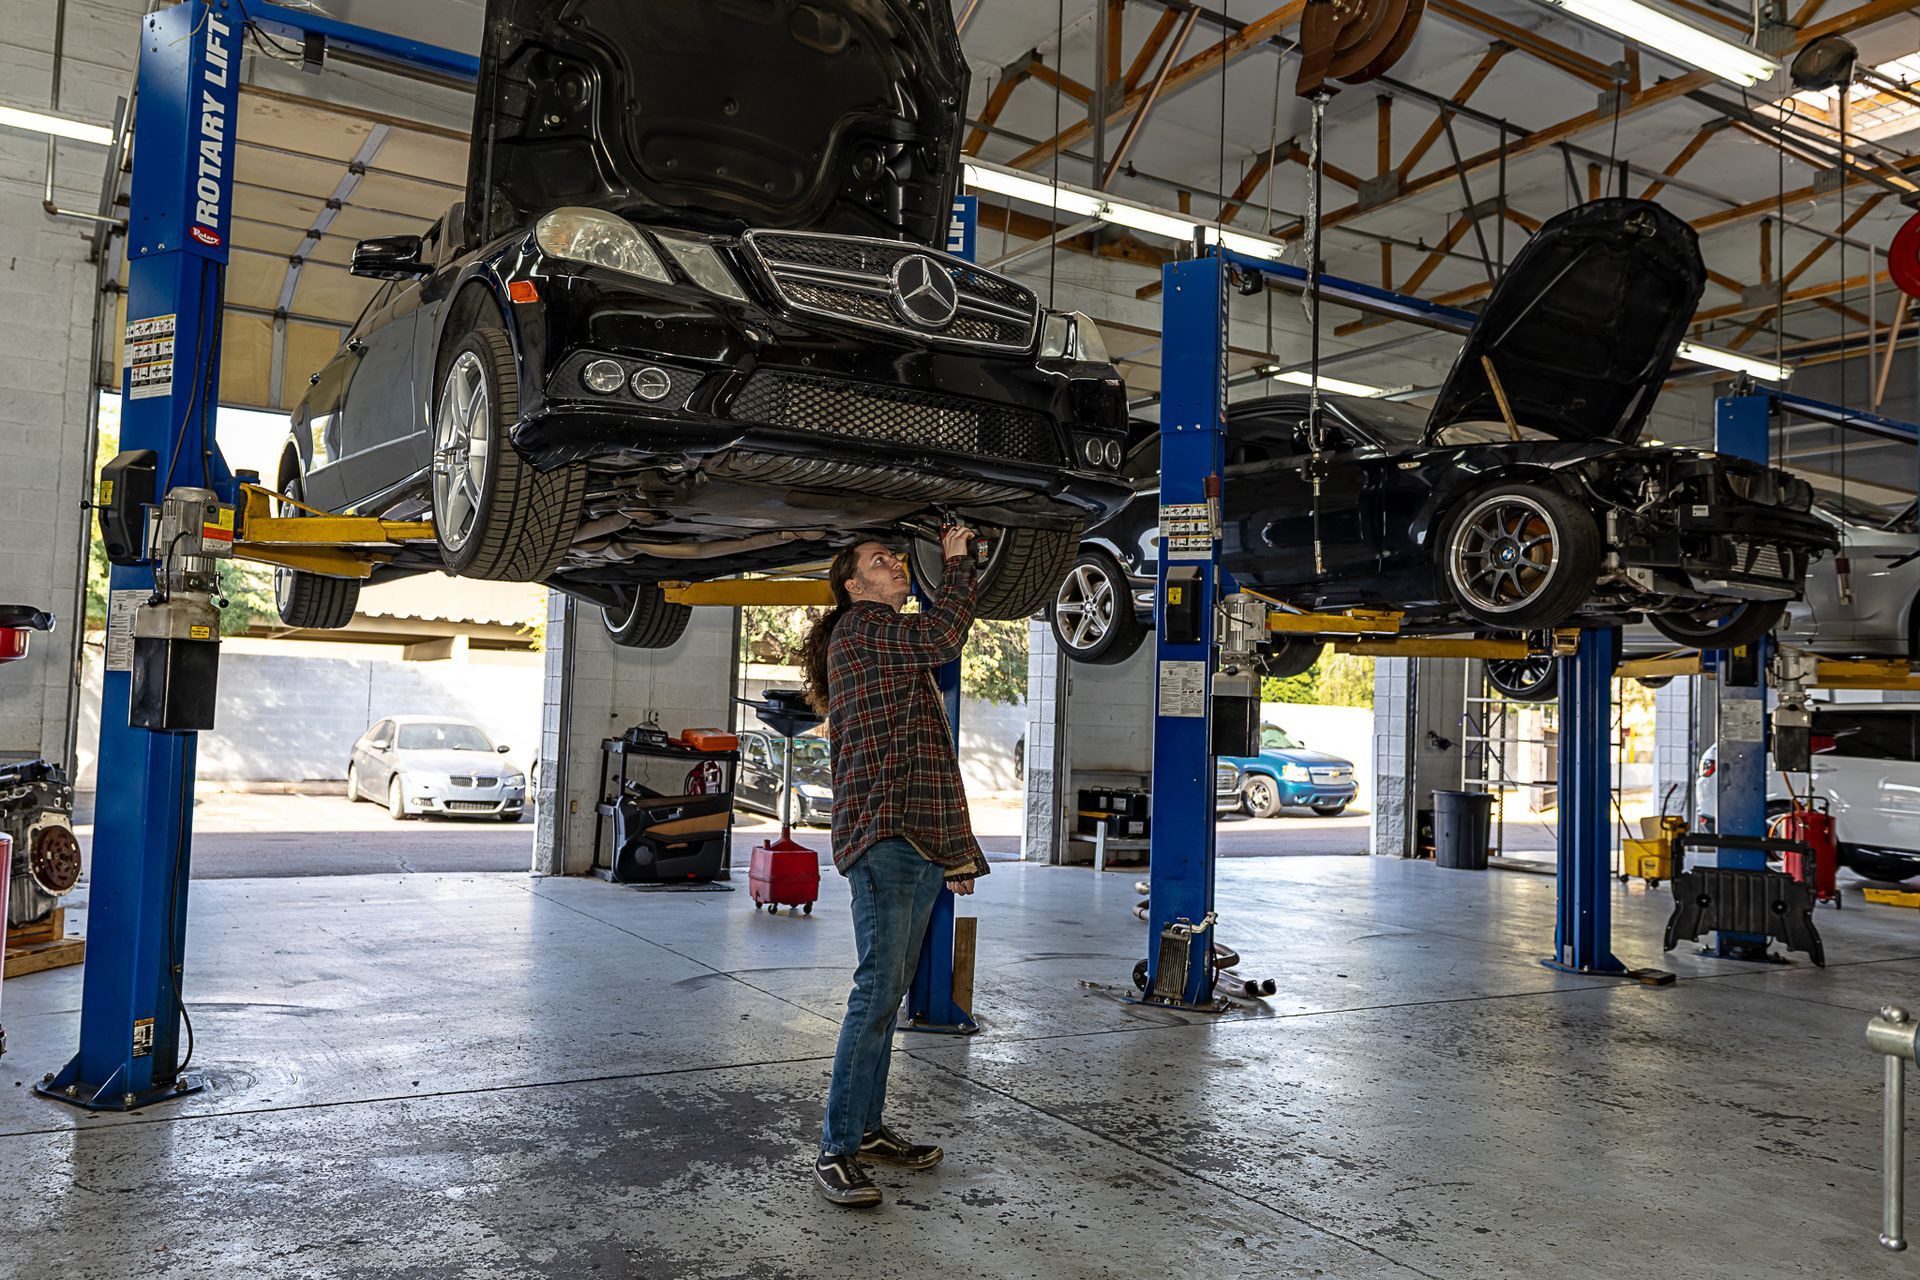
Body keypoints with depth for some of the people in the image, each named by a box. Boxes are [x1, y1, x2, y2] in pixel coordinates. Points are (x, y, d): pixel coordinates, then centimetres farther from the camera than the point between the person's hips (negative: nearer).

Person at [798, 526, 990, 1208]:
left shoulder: (901, 653, 26)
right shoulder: (859, 629, -3)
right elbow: (942, 636, -21)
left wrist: (956, 850, 23)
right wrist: (957, 560, -4)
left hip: (921, 845, 10)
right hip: (883, 838, -10)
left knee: (889, 990, 11)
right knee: (879, 989, -13)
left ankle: (867, 1126, 19)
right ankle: (836, 1151, -9)